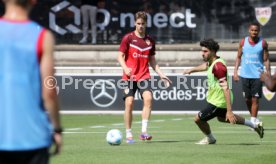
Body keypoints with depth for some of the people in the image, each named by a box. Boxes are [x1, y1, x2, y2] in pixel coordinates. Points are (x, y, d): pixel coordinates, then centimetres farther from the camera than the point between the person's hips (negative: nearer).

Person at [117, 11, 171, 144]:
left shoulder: (150, 41, 12)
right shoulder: (128, 38, 0)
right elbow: (120, 56, -2)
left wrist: (161, 74, 11)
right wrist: (125, 68, -20)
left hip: (144, 76, 2)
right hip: (130, 77, -2)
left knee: (148, 98, -20)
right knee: (129, 103, -8)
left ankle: (144, 131, -19)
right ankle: (128, 134, 4)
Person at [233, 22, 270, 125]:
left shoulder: (263, 43, -1)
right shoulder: (243, 42, 4)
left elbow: (266, 60, 2)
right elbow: (238, 57, 11)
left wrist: (268, 74, -4)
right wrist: (235, 71, 3)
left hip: (257, 75, -2)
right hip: (245, 75, 2)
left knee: (255, 99, -6)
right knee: (247, 99, 7)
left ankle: (253, 121, -4)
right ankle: (253, 116, 25)